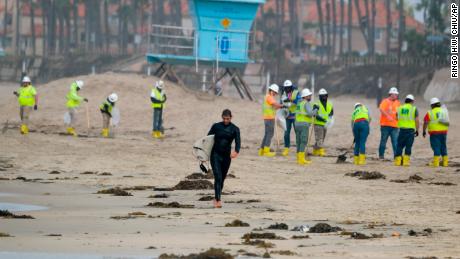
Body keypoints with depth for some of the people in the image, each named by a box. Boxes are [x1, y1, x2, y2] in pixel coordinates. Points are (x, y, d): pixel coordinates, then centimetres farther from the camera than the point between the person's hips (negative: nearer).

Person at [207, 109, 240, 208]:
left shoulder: (234, 129, 0)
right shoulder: (216, 126, 0)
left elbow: (238, 141, -14)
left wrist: (236, 151, -35)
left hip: (226, 156, 2)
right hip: (215, 154, -2)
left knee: (222, 178, 11)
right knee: (218, 177, -15)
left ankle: (216, 198, 28)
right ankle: (218, 200, -20)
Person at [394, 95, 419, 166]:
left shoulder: (400, 108, 7)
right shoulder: (414, 109, -2)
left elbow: (397, 118, 17)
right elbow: (416, 120, -6)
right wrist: (417, 130, 1)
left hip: (402, 129, 3)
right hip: (410, 130, -3)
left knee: (400, 145, 10)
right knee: (408, 146, 2)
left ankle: (397, 161, 7)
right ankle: (406, 161, -3)